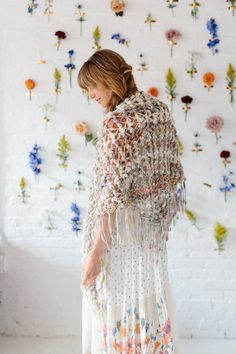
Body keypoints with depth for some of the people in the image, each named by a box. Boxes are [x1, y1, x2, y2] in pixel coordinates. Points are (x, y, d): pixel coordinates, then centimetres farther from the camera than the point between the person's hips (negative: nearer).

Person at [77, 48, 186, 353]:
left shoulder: (117, 121, -20)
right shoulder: (160, 108, 4)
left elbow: (113, 192, -23)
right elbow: (172, 172, 10)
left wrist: (97, 248, -21)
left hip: (123, 226, -8)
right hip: (154, 223, 8)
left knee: (118, 303, 6)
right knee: (149, 294, 20)